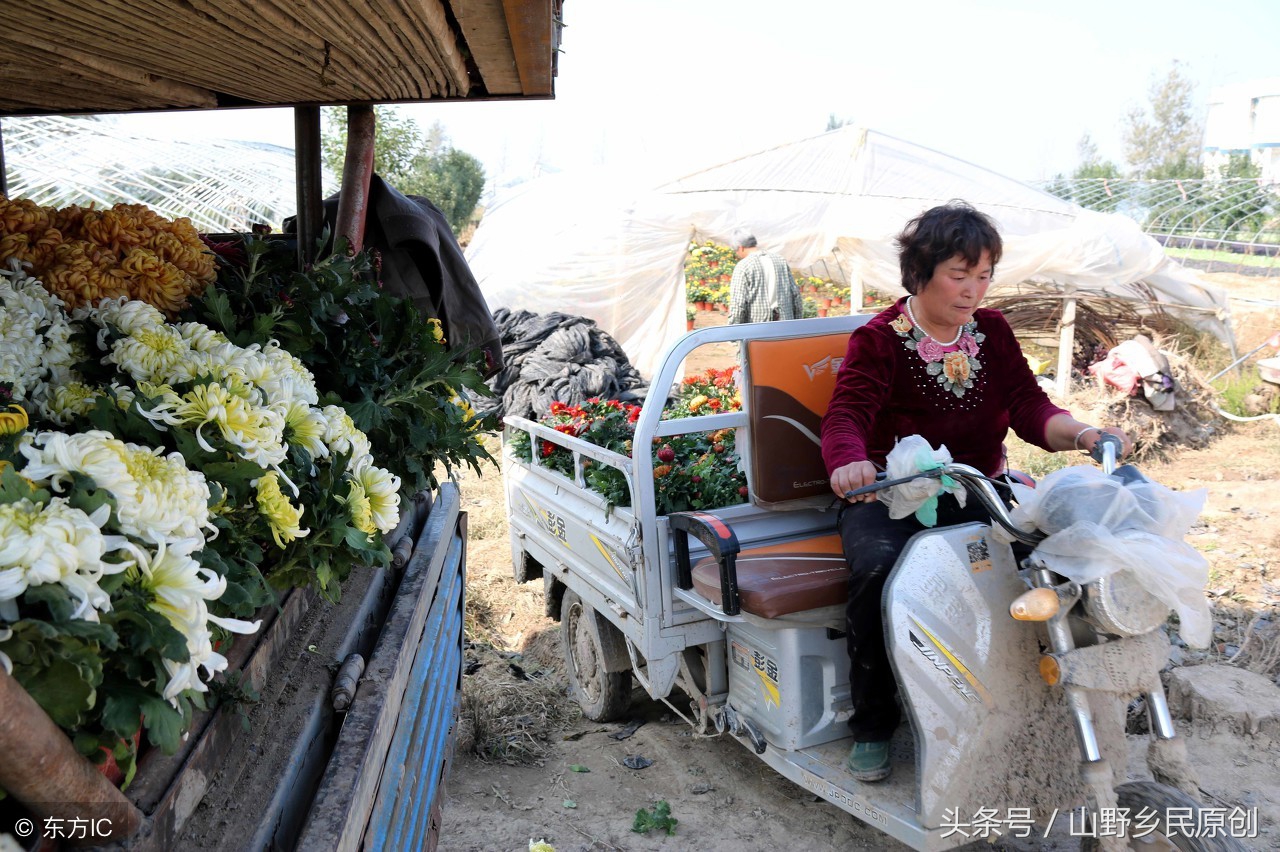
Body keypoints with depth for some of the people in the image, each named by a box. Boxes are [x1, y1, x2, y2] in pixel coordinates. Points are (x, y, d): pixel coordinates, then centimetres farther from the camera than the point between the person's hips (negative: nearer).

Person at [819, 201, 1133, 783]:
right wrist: (850, 461, -43)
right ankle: (872, 725, -13)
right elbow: (846, 415, -19)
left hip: (978, 491, 4)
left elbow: (1029, 407, 2)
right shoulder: (879, 341, -5)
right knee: (878, 568, -34)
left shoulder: (992, 332, 11)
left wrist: (1082, 434, -20)